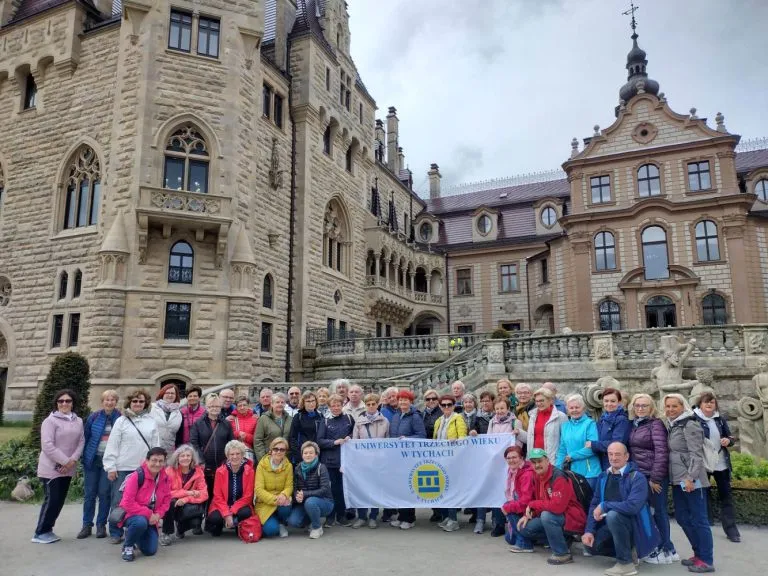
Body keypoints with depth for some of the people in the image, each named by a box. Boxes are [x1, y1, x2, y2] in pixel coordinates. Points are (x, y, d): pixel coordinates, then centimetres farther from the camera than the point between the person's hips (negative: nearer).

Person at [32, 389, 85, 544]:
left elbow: (81, 442, 4)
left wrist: (73, 460, -12)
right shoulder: (50, 421, -11)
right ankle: (40, 533, 9)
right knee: (52, 500, -5)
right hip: (51, 468, -6)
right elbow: (47, 446, -17)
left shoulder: (78, 421, 8)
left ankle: (47, 530, 23)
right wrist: (64, 461, -18)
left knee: (60, 500, 10)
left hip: (68, 469, 6)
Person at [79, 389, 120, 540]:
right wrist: (85, 457, 2)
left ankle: (101, 525, 15)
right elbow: (85, 437, 5)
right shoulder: (94, 417, -2)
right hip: (93, 459, 1)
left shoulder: (120, 418, -3)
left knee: (104, 493, 2)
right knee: (89, 493, 7)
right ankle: (87, 525, 19)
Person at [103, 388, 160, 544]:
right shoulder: (121, 421, 1)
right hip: (123, 468, -1)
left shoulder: (151, 422, 7)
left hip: (144, 469, 2)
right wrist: (111, 467, -6)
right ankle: (116, 533, 17)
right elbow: (112, 445, -1)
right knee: (119, 501, 4)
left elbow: (156, 446, 9)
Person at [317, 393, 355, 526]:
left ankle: (341, 515, 19)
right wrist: (334, 442, -16)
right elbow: (319, 441, -4)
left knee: (343, 487, 5)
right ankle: (330, 516, 17)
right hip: (329, 460, -1)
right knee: (331, 488, 5)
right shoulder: (325, 422, 2)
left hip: (345, 459, 1)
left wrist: (350, 437, -4)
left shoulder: (349, 419, 5)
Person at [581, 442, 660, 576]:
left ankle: (626, 563, -18)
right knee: (591, 545, -11)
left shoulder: (637, 477, -17)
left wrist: (604, 506, -22)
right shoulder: (603, 477, 3)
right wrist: (589, 530, -9)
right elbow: (594, 504, 3)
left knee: (613, 515, -34)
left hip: (635, 524, -6)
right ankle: (626, 551, 14)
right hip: (612, 524, 6)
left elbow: (633, 506, -32)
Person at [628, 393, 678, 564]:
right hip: (640, 475, 7)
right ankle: (666, 547, 25)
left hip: (654, 476, -7)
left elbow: (662, 452, -18)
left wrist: (655, 478, -19)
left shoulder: (656, 424, -12)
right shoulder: (634, 424, 10)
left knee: (658, 511, 2)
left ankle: (667, 550, 16)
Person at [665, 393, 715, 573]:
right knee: (682, 518, 13)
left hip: (691, 481, -9)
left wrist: (690, 478, -22)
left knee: (699, 519, -1)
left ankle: (707, 560, 7)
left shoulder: (690, 425, -11)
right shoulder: (673, 426, 14)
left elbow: (696, 454, -17)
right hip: (678, 480, 9)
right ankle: (699, 554, 26)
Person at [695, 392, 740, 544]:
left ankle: (731, 529, 17)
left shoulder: (720, 419, 4)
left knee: (726, 495, 9)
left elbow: (730, 437, 12)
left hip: (721, 463, 4)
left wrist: (728, 440, -9)